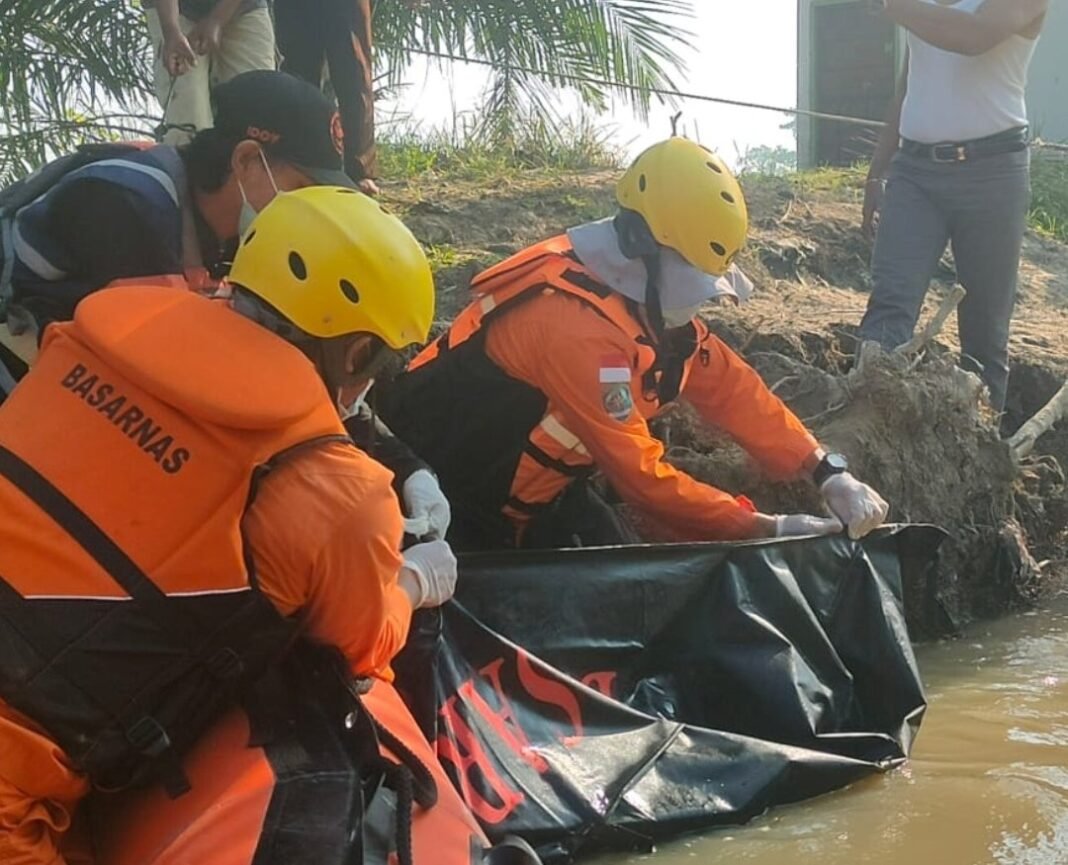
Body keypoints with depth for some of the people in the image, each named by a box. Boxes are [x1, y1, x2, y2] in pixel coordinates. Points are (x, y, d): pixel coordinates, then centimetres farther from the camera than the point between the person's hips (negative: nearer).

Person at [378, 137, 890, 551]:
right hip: (451, 491, -9)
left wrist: (829, 473, -8)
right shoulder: (578, 326, -33)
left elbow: (730, 389, 0)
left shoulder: (649, 301, -4)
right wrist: (765, 530, -24)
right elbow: (641, 475, -30)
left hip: (533, 485, 9)